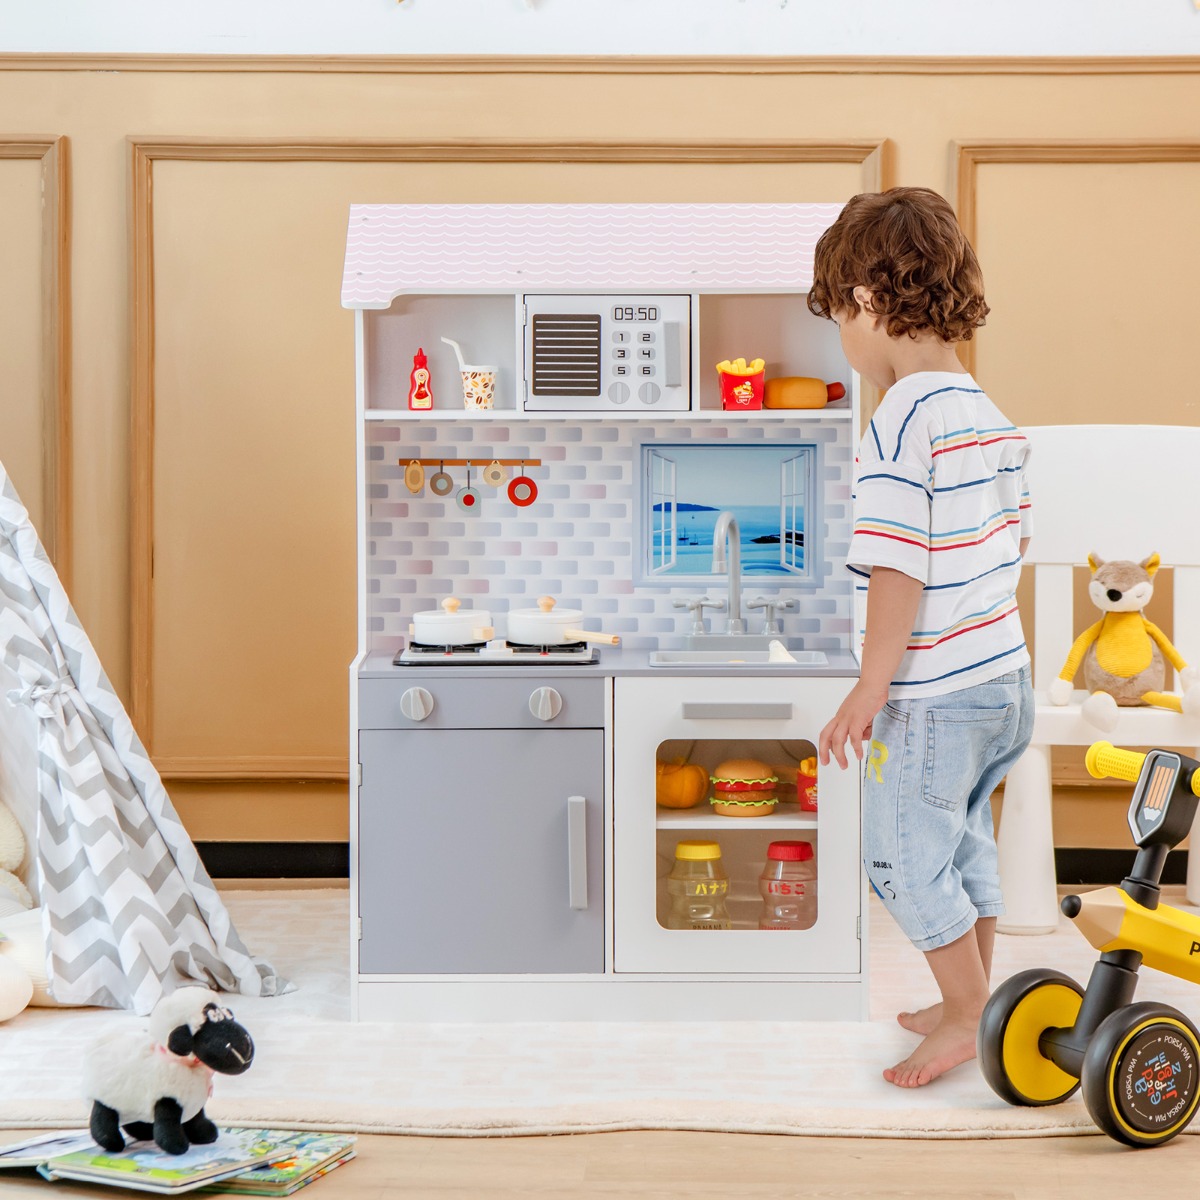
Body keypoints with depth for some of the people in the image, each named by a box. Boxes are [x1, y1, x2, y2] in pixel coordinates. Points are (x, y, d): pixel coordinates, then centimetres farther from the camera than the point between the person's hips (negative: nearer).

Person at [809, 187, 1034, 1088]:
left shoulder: (899, 426, -20)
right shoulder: (993, 418, 7)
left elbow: (899, 568, -23)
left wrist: (873, 685, -17)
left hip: (934, 690, -9)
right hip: (1004, 672, 9)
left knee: (908, 856, 7)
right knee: (965, 842, 22)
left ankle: (968, 1016, 17)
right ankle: (971, 1002, 35)